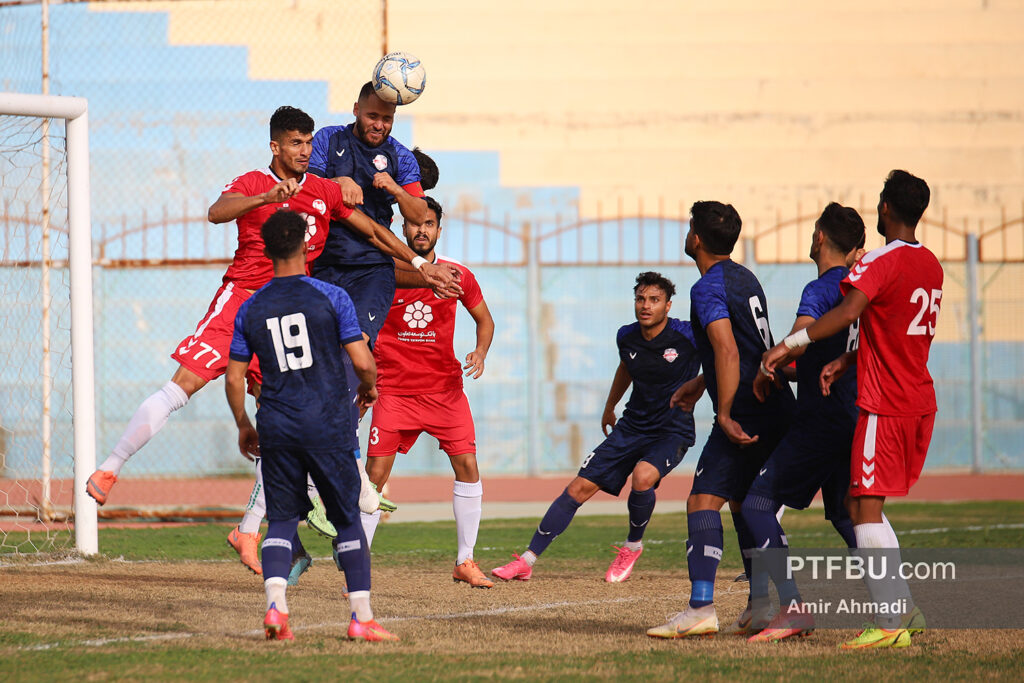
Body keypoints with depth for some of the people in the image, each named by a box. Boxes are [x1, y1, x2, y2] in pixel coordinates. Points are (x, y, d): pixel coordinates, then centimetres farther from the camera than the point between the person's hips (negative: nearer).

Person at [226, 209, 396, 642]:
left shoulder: (250, 309, 5)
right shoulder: (331, 297, -4)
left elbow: (234, 378, 8)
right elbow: (363, 362, -8)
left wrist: (244, 427, 22)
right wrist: (369, 387, 15)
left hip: (276, 429, 2)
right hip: (328, 425, -2)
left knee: (281, 520, 9)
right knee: (348, 519, 7)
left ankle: (275, 605, -12)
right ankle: (361, 616, 4)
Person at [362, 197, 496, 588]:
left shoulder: (457, 275, 1)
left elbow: (484, 319, 15)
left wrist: (480, 352, -4)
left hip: (445, 387, 2)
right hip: (394, 390, -2)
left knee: (467, 465, -7)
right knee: (376, 473, -7)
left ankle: (465, 561, 4)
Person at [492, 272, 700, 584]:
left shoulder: (687, 336, -18)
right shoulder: (627, 337, -1)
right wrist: (609, 408, 34)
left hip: (673, 431, -5)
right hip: (632, 426, 5)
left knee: (643, 476, -34)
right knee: (580, 486, -3)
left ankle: (633, 546, -5)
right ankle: (527, 562, 3)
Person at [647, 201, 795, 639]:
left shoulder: (708, 288, -11)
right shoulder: (744, 278, 18)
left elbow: (728, 352, -23)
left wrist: (725, 414, -24)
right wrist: (699, 383, 38)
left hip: (746, 408, -9)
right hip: (778, 407, 9)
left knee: (704, 500, -13)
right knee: (743, 503, 21)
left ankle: (701, 607, -25)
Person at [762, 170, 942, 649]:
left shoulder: (882, 262, -13)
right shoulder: (930, 265, 14)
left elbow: (848, 312, -29)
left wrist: (790, 344, -26)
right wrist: (847, 361, 11)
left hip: (885, 404, -9)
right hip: (920, 403, 9)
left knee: (865, 507, -9)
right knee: (861, 503, 17)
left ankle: (891, 621, -17)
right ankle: (902, 610, 13)